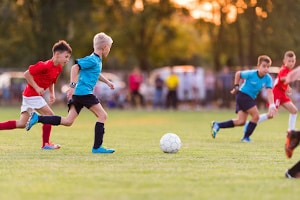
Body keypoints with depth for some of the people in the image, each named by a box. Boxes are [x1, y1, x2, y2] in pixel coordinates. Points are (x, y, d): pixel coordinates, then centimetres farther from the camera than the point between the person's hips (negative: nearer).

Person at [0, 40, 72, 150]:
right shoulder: (45, 66, -22)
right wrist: (37, 88, -21)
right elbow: (27, 74, -21)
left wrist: (52, 94, 8)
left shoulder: (58, 68, 6)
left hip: (28, 95, 9)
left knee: (21, 124, 9)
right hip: (32, 94, -9)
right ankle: (45, 143, 1)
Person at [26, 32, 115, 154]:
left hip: (77, 94, 9)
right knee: (102, 115, -6)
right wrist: (73, 86, -26)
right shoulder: (92, 60, -11)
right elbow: (75, 67, -21)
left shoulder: (98, 61, 18)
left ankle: (37, 118, 1)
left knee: (68, 121, 5)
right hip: (84, 92, -9)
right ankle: (97, 147, -7)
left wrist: (107, 82, 42)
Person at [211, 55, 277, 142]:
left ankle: (217, 125, 8)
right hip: (243, 95, -6)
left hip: (251, 98, 6)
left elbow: (269, 92, -18)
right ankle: (246, 137, -1)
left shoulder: (268, 78, -10)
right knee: (256, 116, -14)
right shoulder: (251, 74, -20)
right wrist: (236, 86, -2)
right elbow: (238, 74, -2)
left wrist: (271, 106, -31)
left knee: (241, 121, 0)